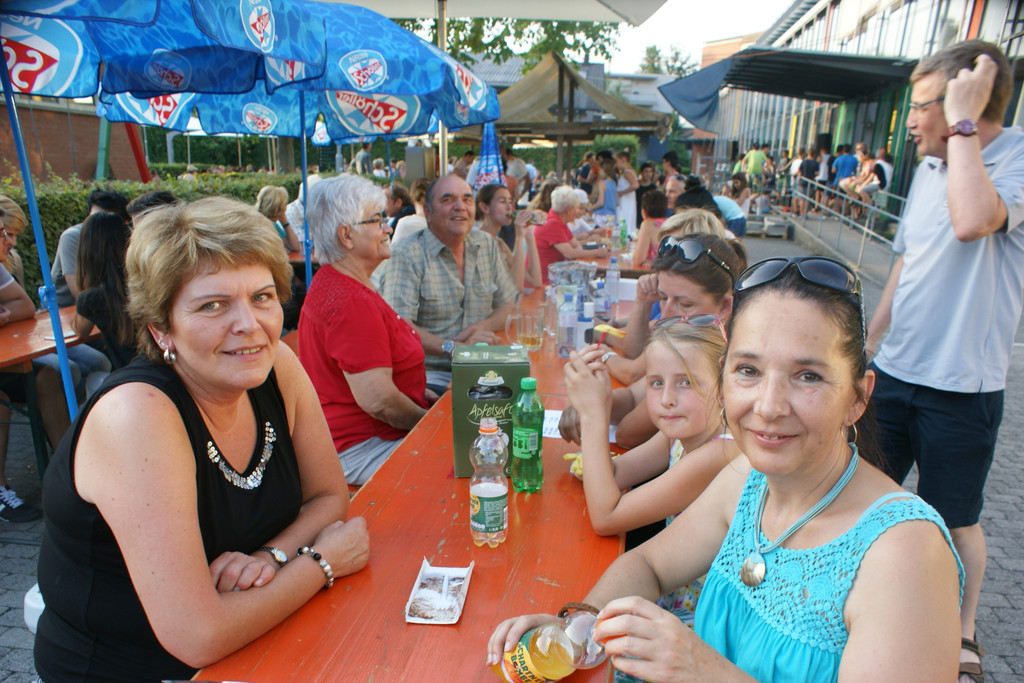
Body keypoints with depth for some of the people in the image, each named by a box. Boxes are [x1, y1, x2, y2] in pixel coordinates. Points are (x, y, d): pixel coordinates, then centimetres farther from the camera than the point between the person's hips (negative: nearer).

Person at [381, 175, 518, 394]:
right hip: (430, 373, -6)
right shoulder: (408, 255, -7)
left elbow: (510, 304, 14)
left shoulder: (487, 246, 12)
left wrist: (483, 327, -7)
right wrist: (452, 347, -26)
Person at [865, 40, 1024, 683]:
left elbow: (972, 220, -37)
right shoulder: (931, 167, 8)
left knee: (956, 521, 11)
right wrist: (866, 347, 15)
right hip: (895, 373, 6)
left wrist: (963, 121, -24)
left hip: (961, 389, -6)